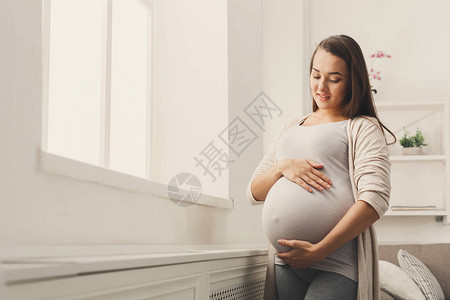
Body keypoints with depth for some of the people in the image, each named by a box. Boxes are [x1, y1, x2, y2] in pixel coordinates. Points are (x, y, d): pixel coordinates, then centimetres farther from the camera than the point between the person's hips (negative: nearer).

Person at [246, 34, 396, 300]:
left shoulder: (362, 128, 2)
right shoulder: (291, 129, 20)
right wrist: (283, 167, -3)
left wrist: (319, 250, -16)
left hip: (337, 264, -5)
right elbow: (254, 192, 18)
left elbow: (376, 199, -12)